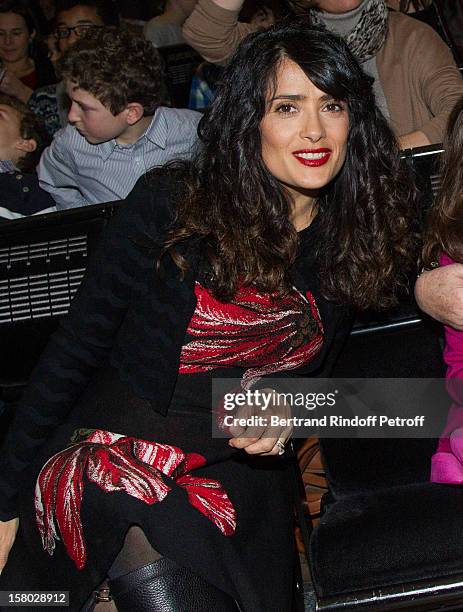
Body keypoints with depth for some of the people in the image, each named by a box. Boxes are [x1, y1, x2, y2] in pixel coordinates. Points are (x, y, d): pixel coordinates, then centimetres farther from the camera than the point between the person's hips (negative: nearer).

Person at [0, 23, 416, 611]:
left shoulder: (349, 238, 0)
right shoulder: (169, 204, -12)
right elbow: (72, 352, -7)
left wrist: (281, 415, -8)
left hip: (239, 492, 3)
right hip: (116, 469, -2)